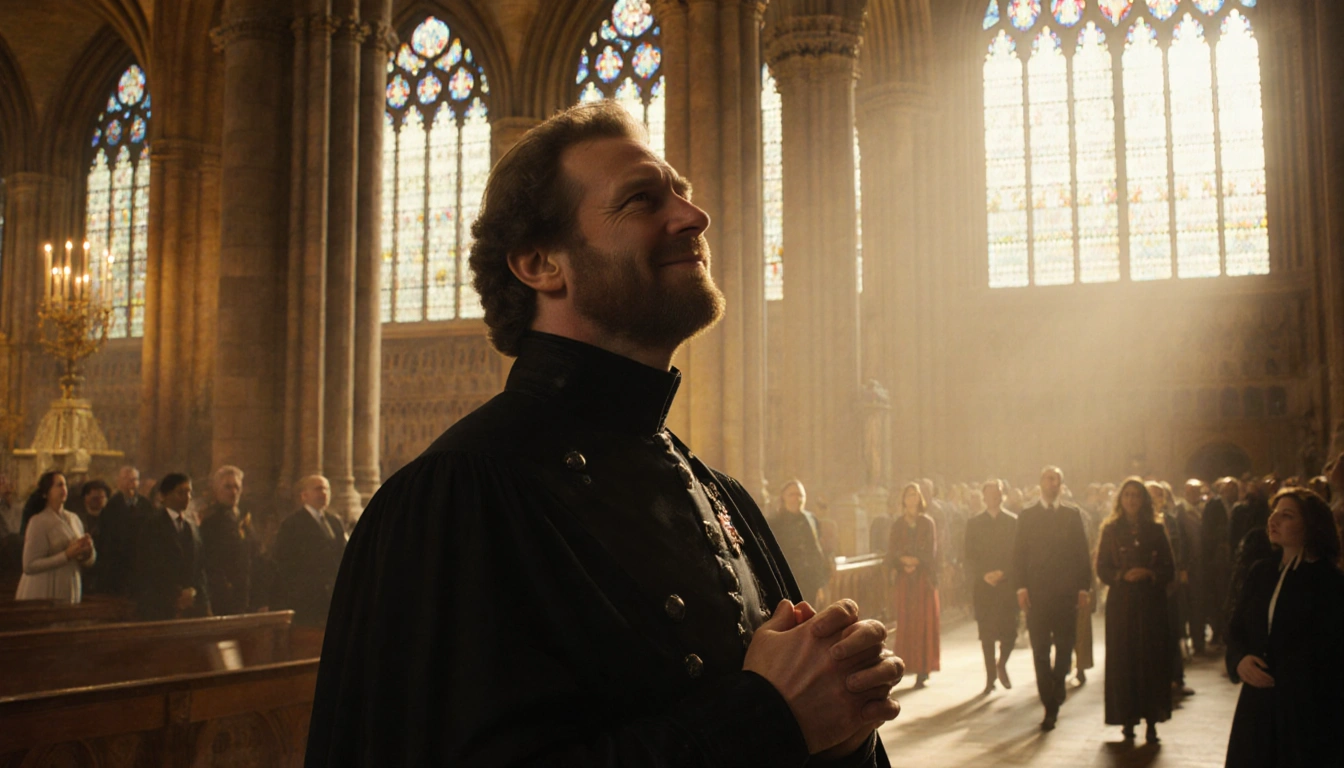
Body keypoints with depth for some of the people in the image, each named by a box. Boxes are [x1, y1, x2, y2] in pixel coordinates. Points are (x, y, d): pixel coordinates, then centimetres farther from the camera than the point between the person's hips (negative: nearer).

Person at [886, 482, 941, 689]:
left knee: (924, 623, -4)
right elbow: (892, 552, 2)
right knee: (905, 623, -2)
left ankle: (923, 669, -3)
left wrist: (914, 561, -16)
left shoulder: (928, 523, 4)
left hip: (924, 578, -2)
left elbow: (931, 552, -3)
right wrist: (904, 561, -16)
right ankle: (909, 663, 4)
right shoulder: (897, 524, 9)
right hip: (904, 579, 2)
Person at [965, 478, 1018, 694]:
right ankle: (990, 676, 13)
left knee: (1009, 632, -6)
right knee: (987, 634, 1)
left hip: (1008, 584, -1)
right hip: (983, 585, 1)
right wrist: (984, 575, -10)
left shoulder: (1014, 522, 5)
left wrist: (1003, 573, -11)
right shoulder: (974, 524, 7)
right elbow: (970, 557, 5)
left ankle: (1002, 665, 21)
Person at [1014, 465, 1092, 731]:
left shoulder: (1073, 514, 8)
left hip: (1066, 592, 1)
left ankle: (1056, 688, 29)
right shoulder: (1027, 516, 7)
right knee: (1040, 652, -1)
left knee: (1065, 647, 5)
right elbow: (1019, 554, 4)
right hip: (1037, 593, -1)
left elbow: (1082, 553, 6)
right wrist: (1021, 587, -6)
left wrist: (1083, 587, -2)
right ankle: (1050, 706, 6)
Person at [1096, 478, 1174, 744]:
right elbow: (1102, 569, 3)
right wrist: (1122, 575, -14)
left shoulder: (1156, 530, 6)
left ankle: (1151, 720, 4)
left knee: (1152, 659, -2)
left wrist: (1148, 574, -13)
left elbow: (1169, 569, 5)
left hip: (1151, 602, 0)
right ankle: (1128, 720, 5)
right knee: (1123, 660, -2)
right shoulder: (1111, 530, 5)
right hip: (1121, 603, 0)